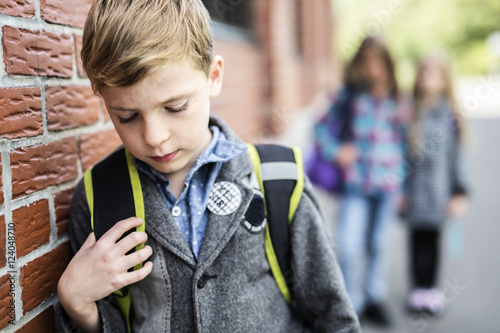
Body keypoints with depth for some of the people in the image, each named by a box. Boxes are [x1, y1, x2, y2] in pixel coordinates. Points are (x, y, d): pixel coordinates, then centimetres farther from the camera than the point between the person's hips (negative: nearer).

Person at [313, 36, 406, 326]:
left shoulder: (395, 100, 5)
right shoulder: (350, 96, 0)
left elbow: (403, 141, 11)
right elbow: (323, 128, 6)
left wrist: (401, 183, 5)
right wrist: (335, 151, -10)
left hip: (386, 185, 2)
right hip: (355, 184, -2)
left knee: (378, 245, 13)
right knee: (349, 246, -8)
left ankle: (375, 299, 31)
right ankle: (352, 303, 11)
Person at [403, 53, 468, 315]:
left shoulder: (450, 115, 0)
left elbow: (456, 155, 3)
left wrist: (459, 192, 1)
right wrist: (399, 190, -1)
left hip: (439, 187, 0)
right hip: (414, 187, 0)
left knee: (433, 237, 9)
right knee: (417, 237, 7)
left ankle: (431, 289, 23)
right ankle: (419, 289, 20)